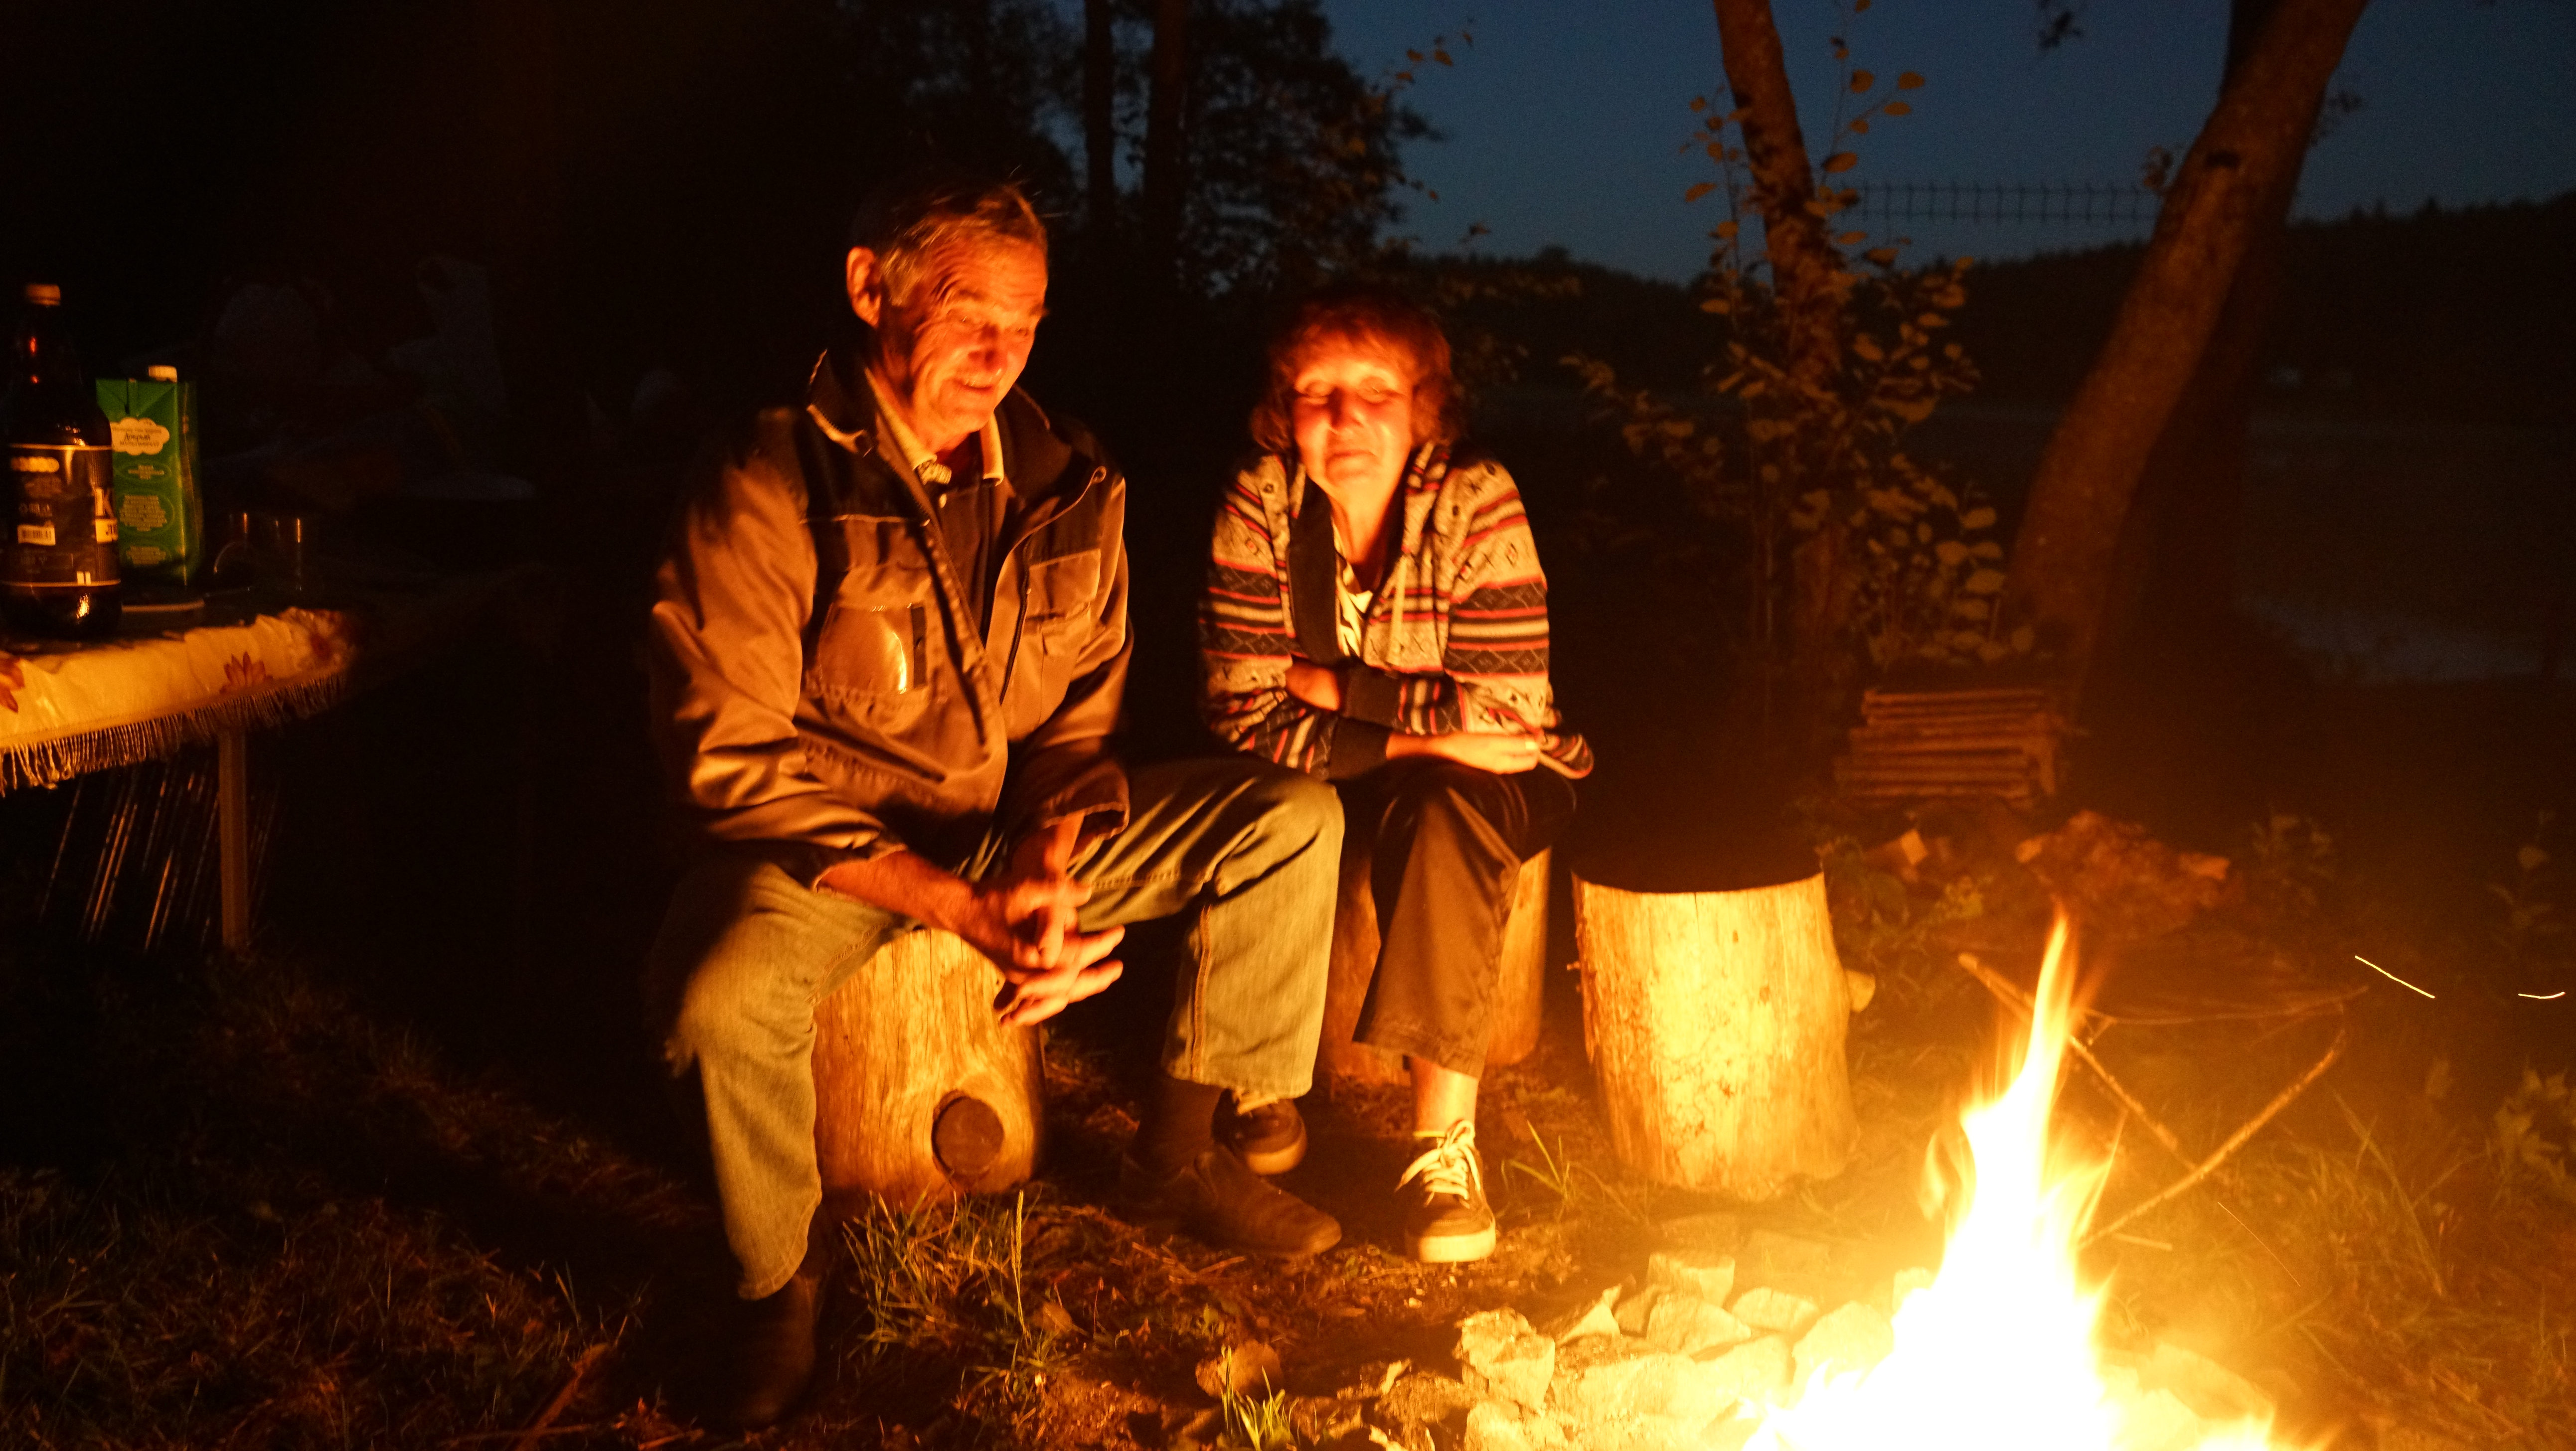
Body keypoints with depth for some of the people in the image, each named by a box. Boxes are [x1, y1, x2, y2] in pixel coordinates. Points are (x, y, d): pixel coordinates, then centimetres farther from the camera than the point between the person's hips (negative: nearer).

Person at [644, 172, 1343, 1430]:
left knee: (1293, 821, -7)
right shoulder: (767, 490, -17)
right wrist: (958, 908, -26)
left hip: (1023, 831, 5)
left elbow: (1081, 719, 7)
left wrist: (1048, 873, -15)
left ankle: (1177, 1150, 10)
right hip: (823, 844, -5)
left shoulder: (1070, 488, -1)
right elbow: (736, 765, -18)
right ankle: (781, 1280, -5)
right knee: (720, 998, -37)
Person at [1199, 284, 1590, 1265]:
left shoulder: (1476, 506, -19)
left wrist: (1336, 687, -18)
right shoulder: (1261, 505, -13)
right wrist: (1415, 731, -25)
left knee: (1442, 814, -35)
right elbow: (1247, 714, -17)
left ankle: (1444, 1142, -30)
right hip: (1329, 785, 3)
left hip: (1490, 787, -3)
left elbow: (1505, 714, -25)